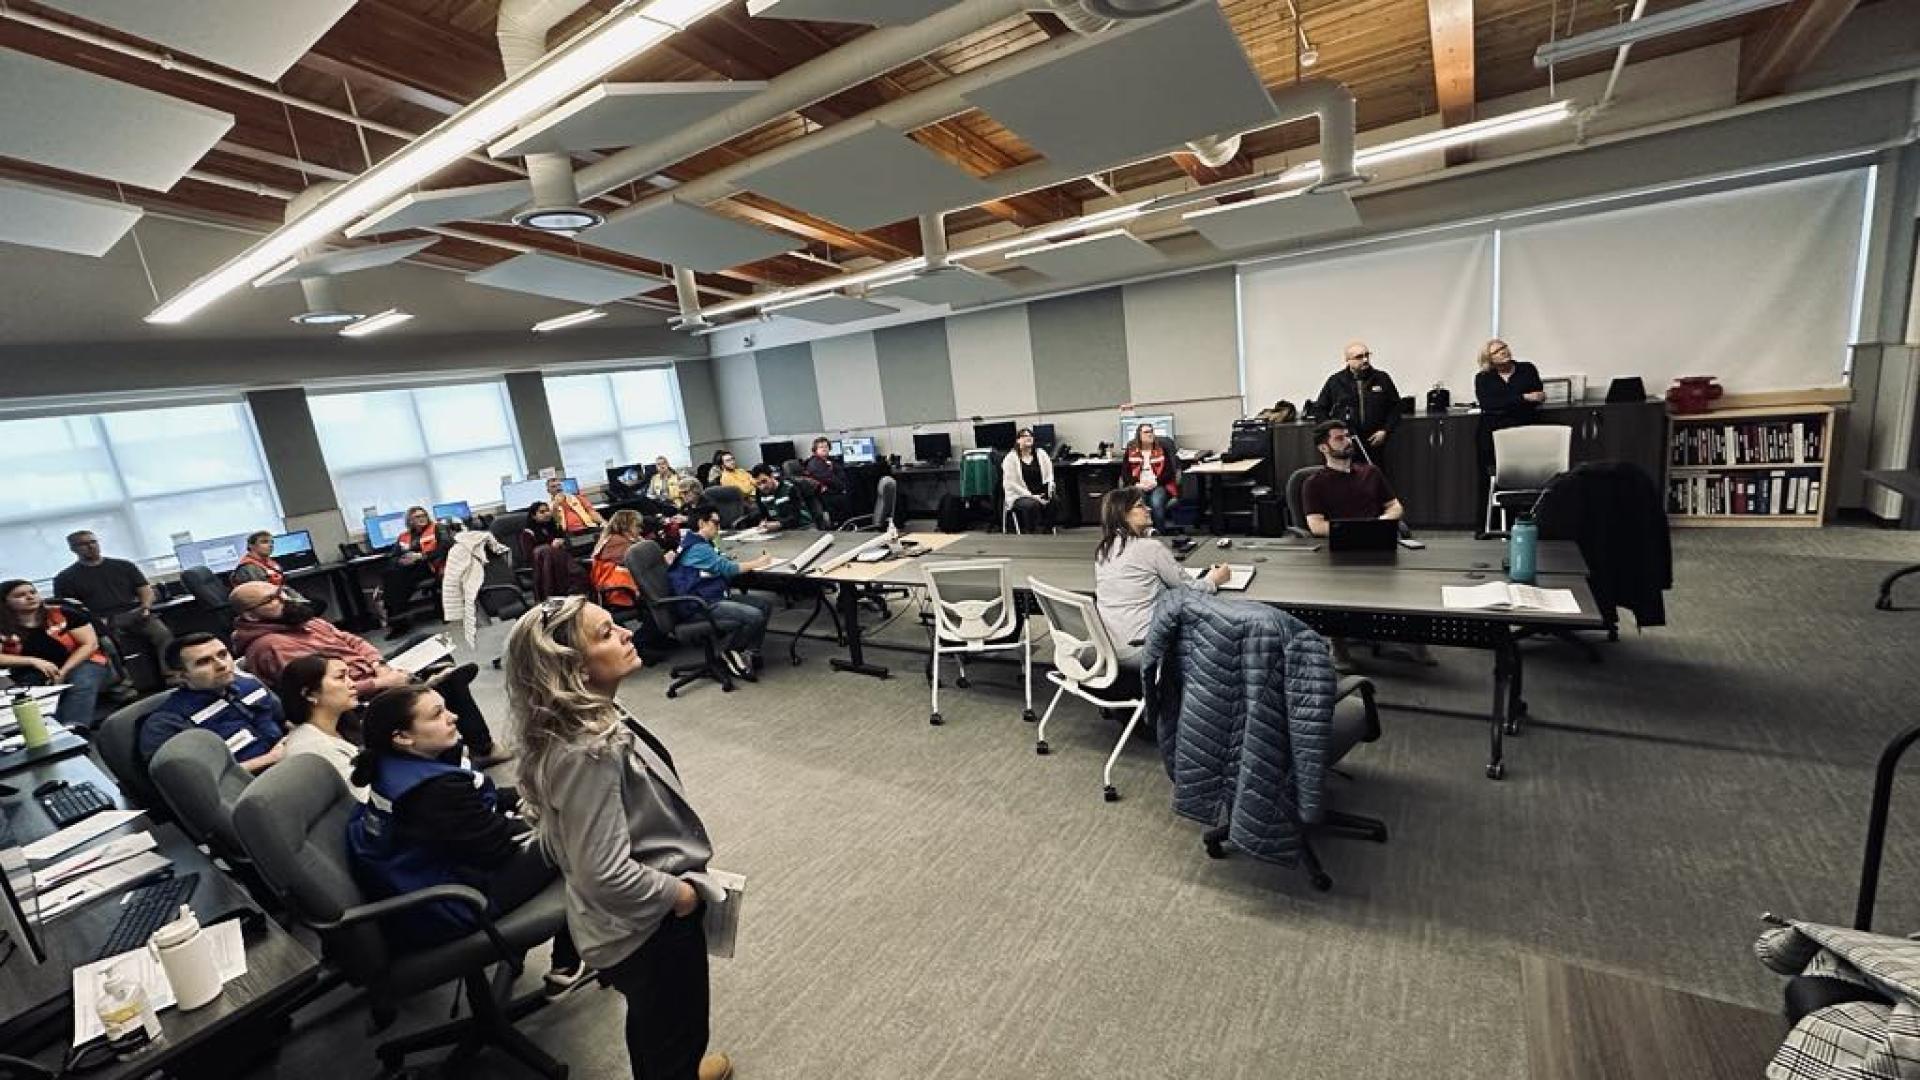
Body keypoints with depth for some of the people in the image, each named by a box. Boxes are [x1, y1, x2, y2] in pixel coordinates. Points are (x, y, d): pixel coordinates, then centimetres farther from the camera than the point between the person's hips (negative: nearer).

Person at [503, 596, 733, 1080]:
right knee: (675, 1035, 19)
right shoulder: (588, 752, -35)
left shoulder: (592, 715, -6)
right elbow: (605, 874, -32)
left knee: (653, 1023, 33)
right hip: (650, 927, -8)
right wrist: (678, 893, -17)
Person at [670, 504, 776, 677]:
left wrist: (755, 560, 5)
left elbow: (724, 565, 15)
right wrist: (757, 563, -4)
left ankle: (749, 652, 5)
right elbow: (727, 568, -15)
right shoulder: (697, 548, -15)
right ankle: (731, 652, -1)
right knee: (754, 616, -26)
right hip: (702, 607, -11)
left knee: (766, 604, 2)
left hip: (717, 597, 11)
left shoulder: (703, 544, 17)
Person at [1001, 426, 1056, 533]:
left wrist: (1048, 492, -10)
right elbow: (1011, 484, -8)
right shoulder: (1010, 458, -1)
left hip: (1042, 495, 4)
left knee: (1054, 501, -28)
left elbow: (1049, 475, 11)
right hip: (1019, 496, -3)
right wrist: (1031, 496, -15)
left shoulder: (1041, 453, 12)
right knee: (1032, 505, -35)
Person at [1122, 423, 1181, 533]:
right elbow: (1126, 473, 8)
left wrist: (1155, 483, -11)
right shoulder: (1131, 451, 9)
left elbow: (1170, 471, 3)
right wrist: (1136, 484, -9)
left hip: (1159, 486, -1)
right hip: (1138, 487, 1)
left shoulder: (1162, 449, 7)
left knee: (1156, 503, -34)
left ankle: (1160, 533, -23)